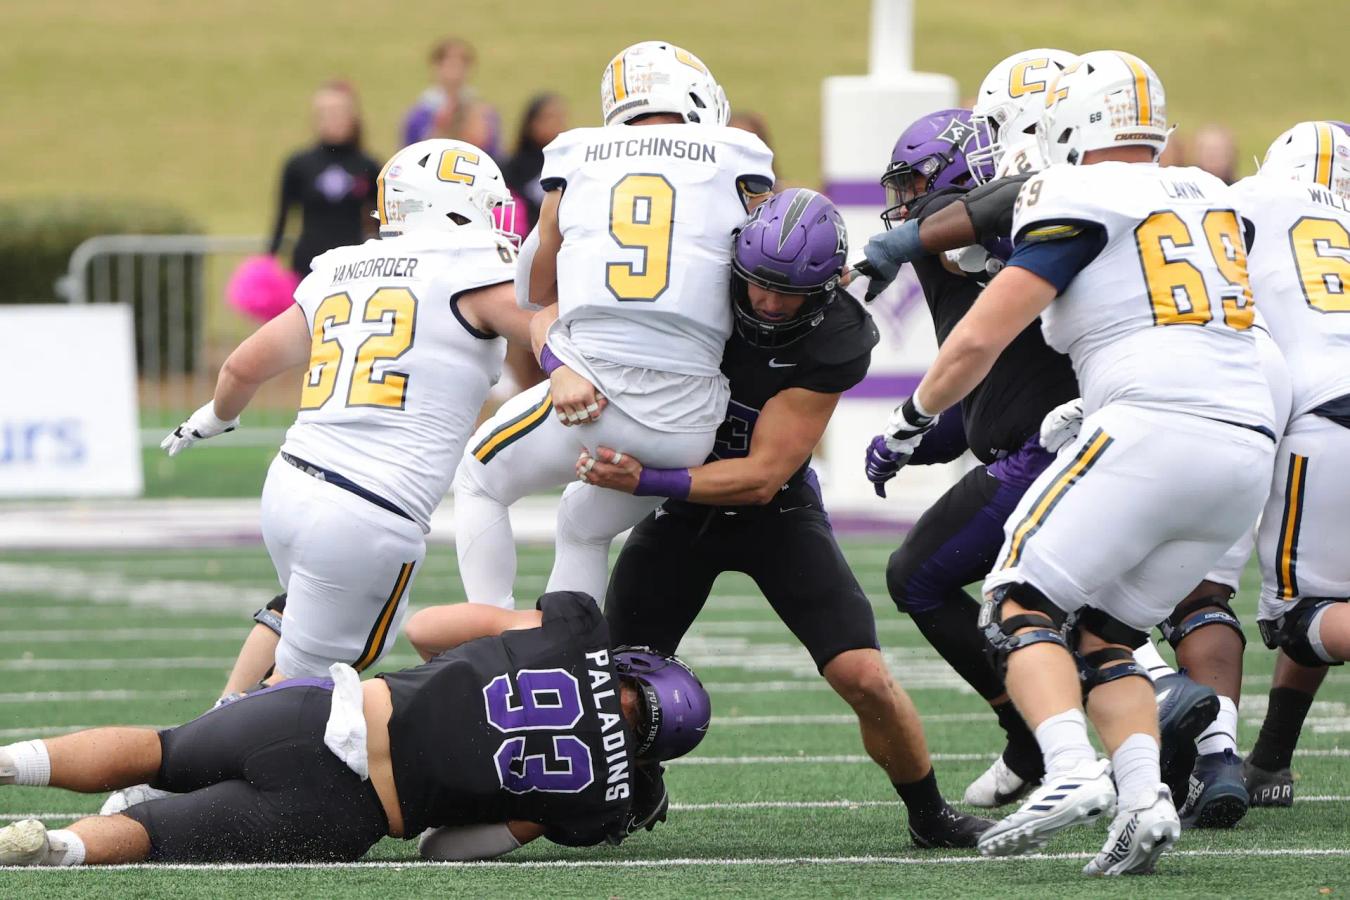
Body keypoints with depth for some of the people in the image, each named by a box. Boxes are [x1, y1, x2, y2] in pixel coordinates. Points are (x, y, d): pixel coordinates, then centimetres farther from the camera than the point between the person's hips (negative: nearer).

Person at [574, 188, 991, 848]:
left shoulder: (835, 341, -26)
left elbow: (761, 476, -27)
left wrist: (645, 480, -36)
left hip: (777, 513, -2)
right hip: (684, 515, 2)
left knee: (864, 678, -13)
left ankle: (930, 815, 12)